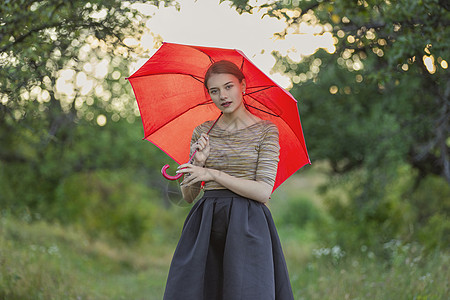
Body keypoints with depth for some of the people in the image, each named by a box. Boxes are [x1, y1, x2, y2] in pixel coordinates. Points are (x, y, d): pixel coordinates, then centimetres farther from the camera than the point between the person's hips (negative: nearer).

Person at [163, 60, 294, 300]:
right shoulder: (202, 133, 11)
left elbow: (263, 192, -9)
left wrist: (213, 174, -12)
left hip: (246, 227, -3)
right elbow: (188, 196, 12)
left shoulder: (265, 131, 1)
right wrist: (199, 161, -6)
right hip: (206, 226, 3)